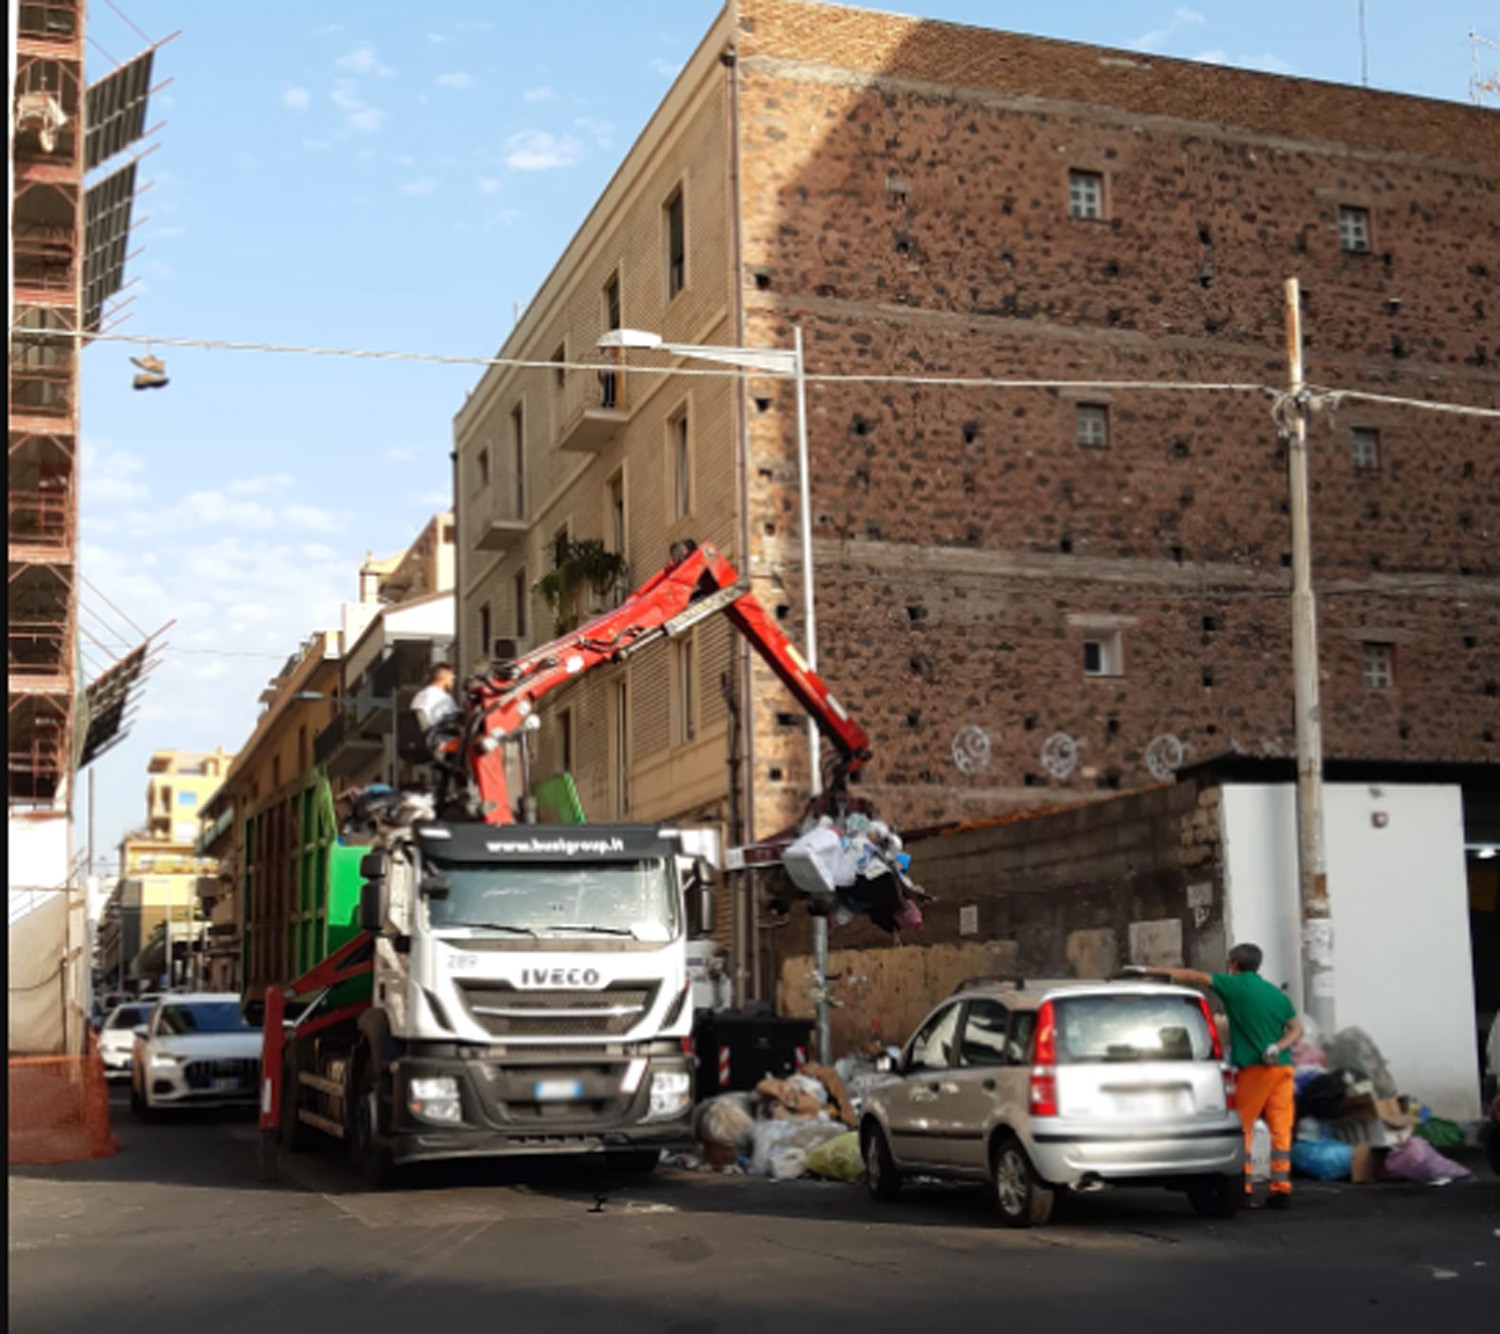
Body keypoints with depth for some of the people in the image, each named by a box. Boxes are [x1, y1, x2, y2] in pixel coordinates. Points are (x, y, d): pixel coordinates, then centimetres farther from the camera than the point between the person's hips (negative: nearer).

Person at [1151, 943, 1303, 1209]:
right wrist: (1278, 1047, -6)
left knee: (1242, 1127, 5)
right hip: (1282, 1067, 5)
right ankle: (1281, 1189, 2)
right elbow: (1296, 1029, 8)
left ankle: (1242, 1187, 2)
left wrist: (1155, 971, 8)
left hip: (1253, 1068, -5)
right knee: (1280, 1129, 4)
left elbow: (1193, 977, 2)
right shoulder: (1277, 994, 15)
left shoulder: (1235, 985, -1)